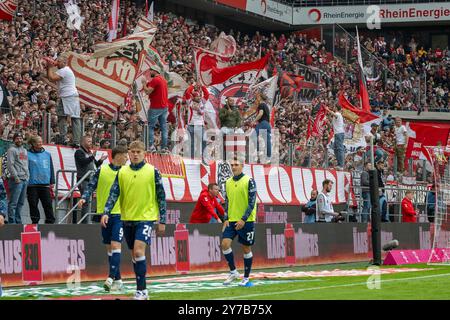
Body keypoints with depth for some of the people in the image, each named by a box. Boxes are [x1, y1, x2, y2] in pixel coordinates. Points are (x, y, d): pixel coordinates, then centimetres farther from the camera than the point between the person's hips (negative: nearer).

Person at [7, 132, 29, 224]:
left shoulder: (24, 150, 21)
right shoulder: (12, 150, -4)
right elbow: (10, 165, -12)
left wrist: (28, 176, 13)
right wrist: (15, 177, -17)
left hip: (25, 179, 8)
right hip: (17, 180, -8)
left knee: (21, 203, 10)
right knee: (13, 203, -8)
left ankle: (18, 222, 15)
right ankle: (12, 222, -9)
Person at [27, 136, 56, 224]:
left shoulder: (47, 154, 11)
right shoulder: (28, 155, 0)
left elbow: (51, 169, 14)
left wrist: (52, 182, 9)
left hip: (45, 184, 2)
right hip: (32, 185, -2)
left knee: (48, 204, 0)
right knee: (33, 204, 2)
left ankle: (50, 221, 4)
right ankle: (35, 221, 10)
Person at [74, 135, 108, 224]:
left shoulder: (90, 153, 20)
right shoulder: (79, 152, -5)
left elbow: (95, 165, 22)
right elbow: (83, 162, -20)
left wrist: (101, 160, 5)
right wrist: (92, 156, -29)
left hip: (90, 180, 9)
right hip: (83, 180, -9)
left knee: (89, 201, 9)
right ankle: (84, 222, -12)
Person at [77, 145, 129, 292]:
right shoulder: (102, 170, 3)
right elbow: (91, 186, 4)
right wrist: (84, 198, -13)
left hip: (120, 214, -2)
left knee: (115, 245, -15)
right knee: (109, 247, 6)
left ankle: (111, 278, -20)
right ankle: (118, 279, 15)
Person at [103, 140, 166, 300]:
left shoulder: (153, 171, -3)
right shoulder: (122, 172, 5)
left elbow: (161, 197, 0)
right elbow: (114, 194, 2)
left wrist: (162, 221, -1)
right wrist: (106, 213, -13)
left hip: (146, 217, -4)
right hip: (127, 219, 4)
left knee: (138, 251, -18)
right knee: (135, 254, 10)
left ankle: (141, 290, -13)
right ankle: (142, 290, 20)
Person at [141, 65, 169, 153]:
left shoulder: (155, 80, -14)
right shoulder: (163, 80, 14)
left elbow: (147, 91, -18)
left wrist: (144, 83, -3)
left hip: (155, 108, -8)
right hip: (164, 107, 8)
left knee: (150, 126, -2)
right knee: (164, 127, 7)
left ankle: (151, 146, -9)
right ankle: (164, 147, 6)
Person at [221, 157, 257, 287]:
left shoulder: (249, 181, -7)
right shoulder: (228, 182, 9)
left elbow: (252, 202, -10)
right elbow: (227, 202, 14)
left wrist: (243, 220, -17)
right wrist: (226, 219, 2)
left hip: (246, 221, -4)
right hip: (231, 220, 4)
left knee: (246, 248, 3)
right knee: (225, 243, -10)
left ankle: (246, 278, 13)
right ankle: (233, 272, 5)